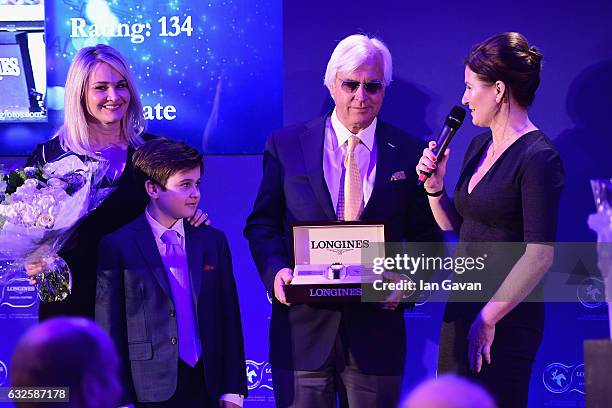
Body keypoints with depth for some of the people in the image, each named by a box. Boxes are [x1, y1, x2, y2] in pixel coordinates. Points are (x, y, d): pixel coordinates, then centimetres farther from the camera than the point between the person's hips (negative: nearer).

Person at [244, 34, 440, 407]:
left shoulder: (409, 153, 4)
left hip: (376, 327, 0)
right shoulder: (286, 145, 4)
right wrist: (276, 270, -13)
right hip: (303, 325, 0)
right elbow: (262, 224, 6)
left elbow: (426, 235, 6)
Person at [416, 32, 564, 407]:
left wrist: (488, 319, -18)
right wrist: (435, 188, 2)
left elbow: (540, 255, -20)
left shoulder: (538, 158, -15)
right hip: (462, 306, 8)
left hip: (506, 320, -8)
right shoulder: (480, 146, 11)